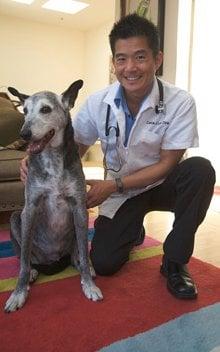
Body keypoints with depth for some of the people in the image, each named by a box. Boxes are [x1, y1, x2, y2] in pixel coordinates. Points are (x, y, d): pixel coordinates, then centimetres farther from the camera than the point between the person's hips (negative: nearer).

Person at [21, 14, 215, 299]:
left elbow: (167, 164, -17)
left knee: (200, 169, -32)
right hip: (120, 192, 2)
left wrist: (113, 185, -23)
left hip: (162, 185, -1)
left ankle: (175, 261, -13)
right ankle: (132, 231, 26)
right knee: (103, 263, -11)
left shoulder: (180, 102, -20)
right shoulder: (98, 103, -12)